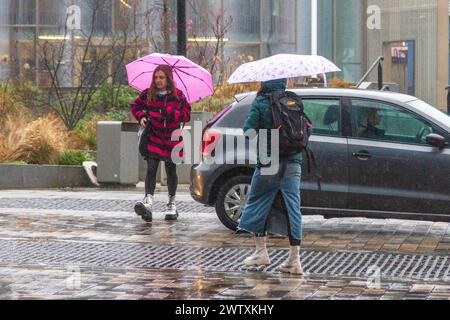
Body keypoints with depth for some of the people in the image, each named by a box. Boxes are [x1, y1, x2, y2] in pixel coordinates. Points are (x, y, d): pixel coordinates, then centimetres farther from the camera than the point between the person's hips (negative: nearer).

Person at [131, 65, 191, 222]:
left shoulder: (178, 96, -3)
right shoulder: (147, 94, 1)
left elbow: (187, 115, -5)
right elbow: (135, 106, 15)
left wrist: (170, 112, -19)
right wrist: (141, 116, -4)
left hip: (172, 138, 0)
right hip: (153, 139, 0)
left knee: (171, 171, 12)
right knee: (151, 169, -15)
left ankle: (172, 204, 29)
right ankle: (148, 201, -27)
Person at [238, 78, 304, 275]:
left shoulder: (260, 103, -3)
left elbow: (249, 129, -12)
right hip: (293, 163, 3)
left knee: (257, 203, 15)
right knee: (293, 207, 1)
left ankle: (261, 252, 18)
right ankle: (294, 260, -3)